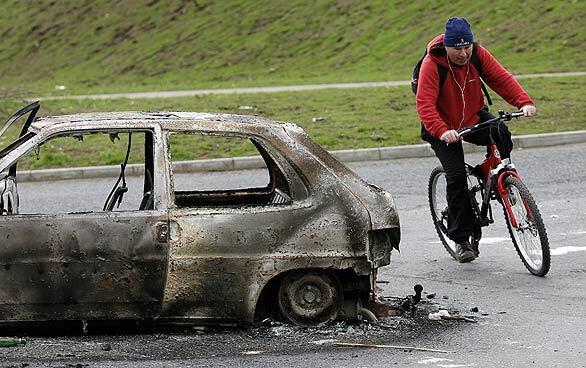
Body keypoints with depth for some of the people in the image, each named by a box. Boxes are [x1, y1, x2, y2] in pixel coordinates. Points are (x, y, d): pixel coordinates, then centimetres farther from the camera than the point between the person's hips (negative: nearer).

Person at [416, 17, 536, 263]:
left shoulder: (478, 55, -13)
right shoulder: (432, 64, -25)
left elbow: (501, 78, -15)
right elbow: (425, 104, -33)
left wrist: (524, 102, -33)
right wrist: (442, 131, -50)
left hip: (475, 118, 3)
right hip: (444, 127, -3)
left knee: (501, 133, -29)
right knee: (456, 176, -15)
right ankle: (461, 239, -3)